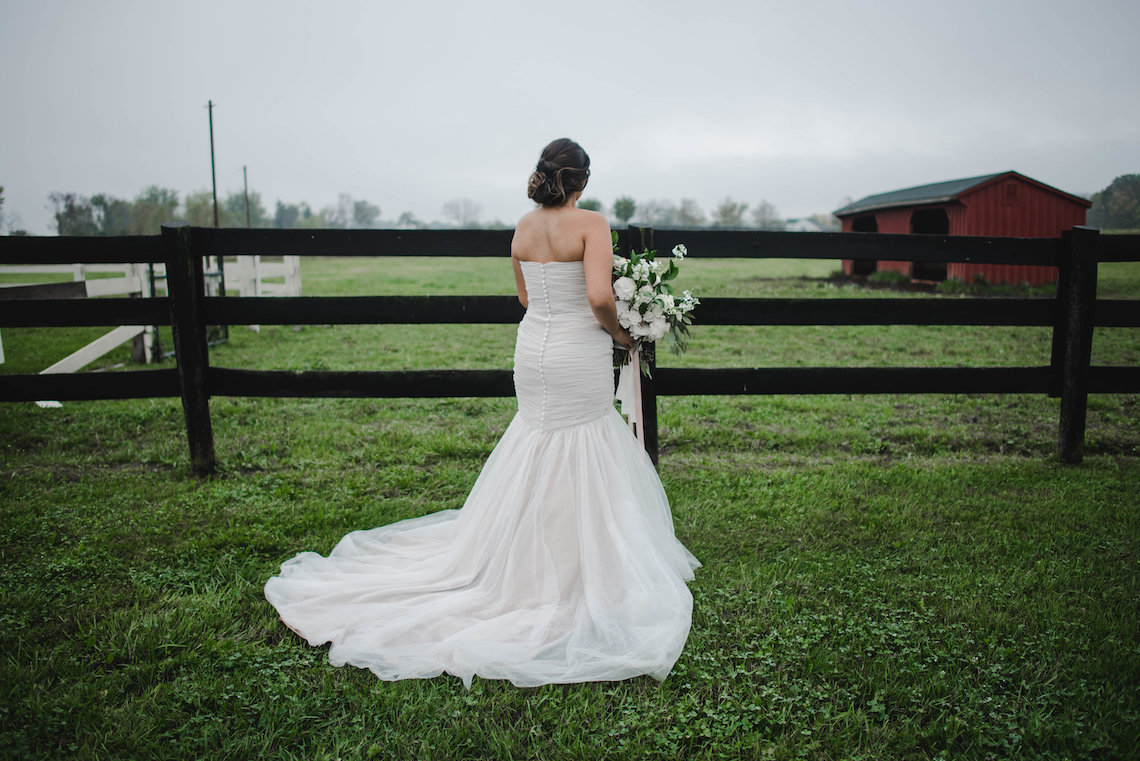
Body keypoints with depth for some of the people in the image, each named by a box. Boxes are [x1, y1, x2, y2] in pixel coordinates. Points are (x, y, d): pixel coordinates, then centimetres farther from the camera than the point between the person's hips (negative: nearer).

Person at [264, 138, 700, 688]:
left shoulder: (523, 228, 6)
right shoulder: (591, 223, -14)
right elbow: (599, 297, -25)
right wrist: (618, 333, -7)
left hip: (532, 347, 6)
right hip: (579, 353, -6)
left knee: (537, 453, 21)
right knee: (578, 462, 7)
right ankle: (570, 567, 19)